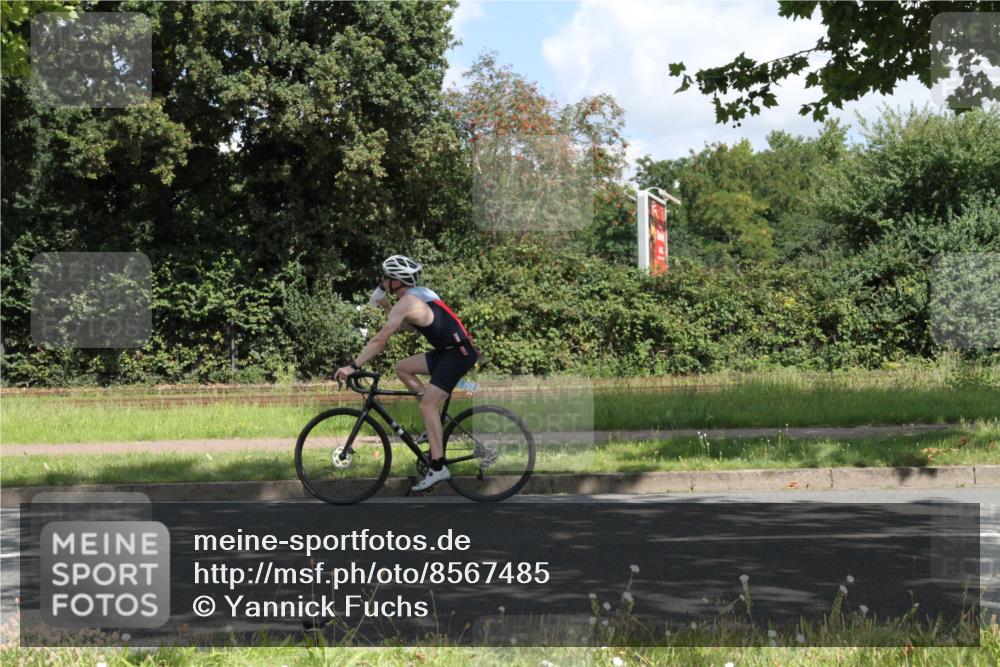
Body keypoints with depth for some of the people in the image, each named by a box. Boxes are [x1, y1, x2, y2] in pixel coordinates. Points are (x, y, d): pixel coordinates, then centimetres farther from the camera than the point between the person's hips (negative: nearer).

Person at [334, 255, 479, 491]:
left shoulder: (406, 303, -15)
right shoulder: (419, 294, 14)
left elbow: (379, 340, -20)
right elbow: (410, 327, 26)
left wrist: (353, 366, -18)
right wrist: (385, 305, 16)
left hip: (458, 354, -10)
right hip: (448, 350, 10)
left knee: (427, 405, -15)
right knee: (402, 368, 13)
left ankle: (438, 468, -17)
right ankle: (436, 414, 13)